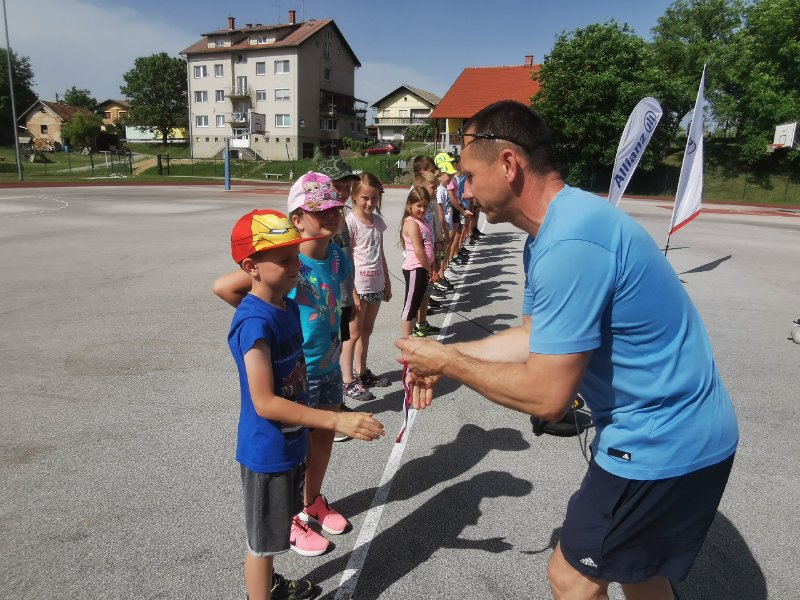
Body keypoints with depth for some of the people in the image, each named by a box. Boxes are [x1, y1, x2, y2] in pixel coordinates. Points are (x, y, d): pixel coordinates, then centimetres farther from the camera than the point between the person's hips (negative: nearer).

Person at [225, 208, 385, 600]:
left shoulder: (289, 306, 0)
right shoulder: (255, 323, -27)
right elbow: (264, 403, -29)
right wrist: (338, 421, -30)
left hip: (290, 443, 9)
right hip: (267, 452, -8)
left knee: (274, 533, 29)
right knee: (263, 541, 13)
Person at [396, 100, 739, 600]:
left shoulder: (569, 245, -30)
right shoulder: (552, 231, 4)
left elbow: (547, 397, -27)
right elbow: (535, 337, 10)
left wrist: (449, 363, -15)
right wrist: (444, 355, 6)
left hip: (661, 447, -9)